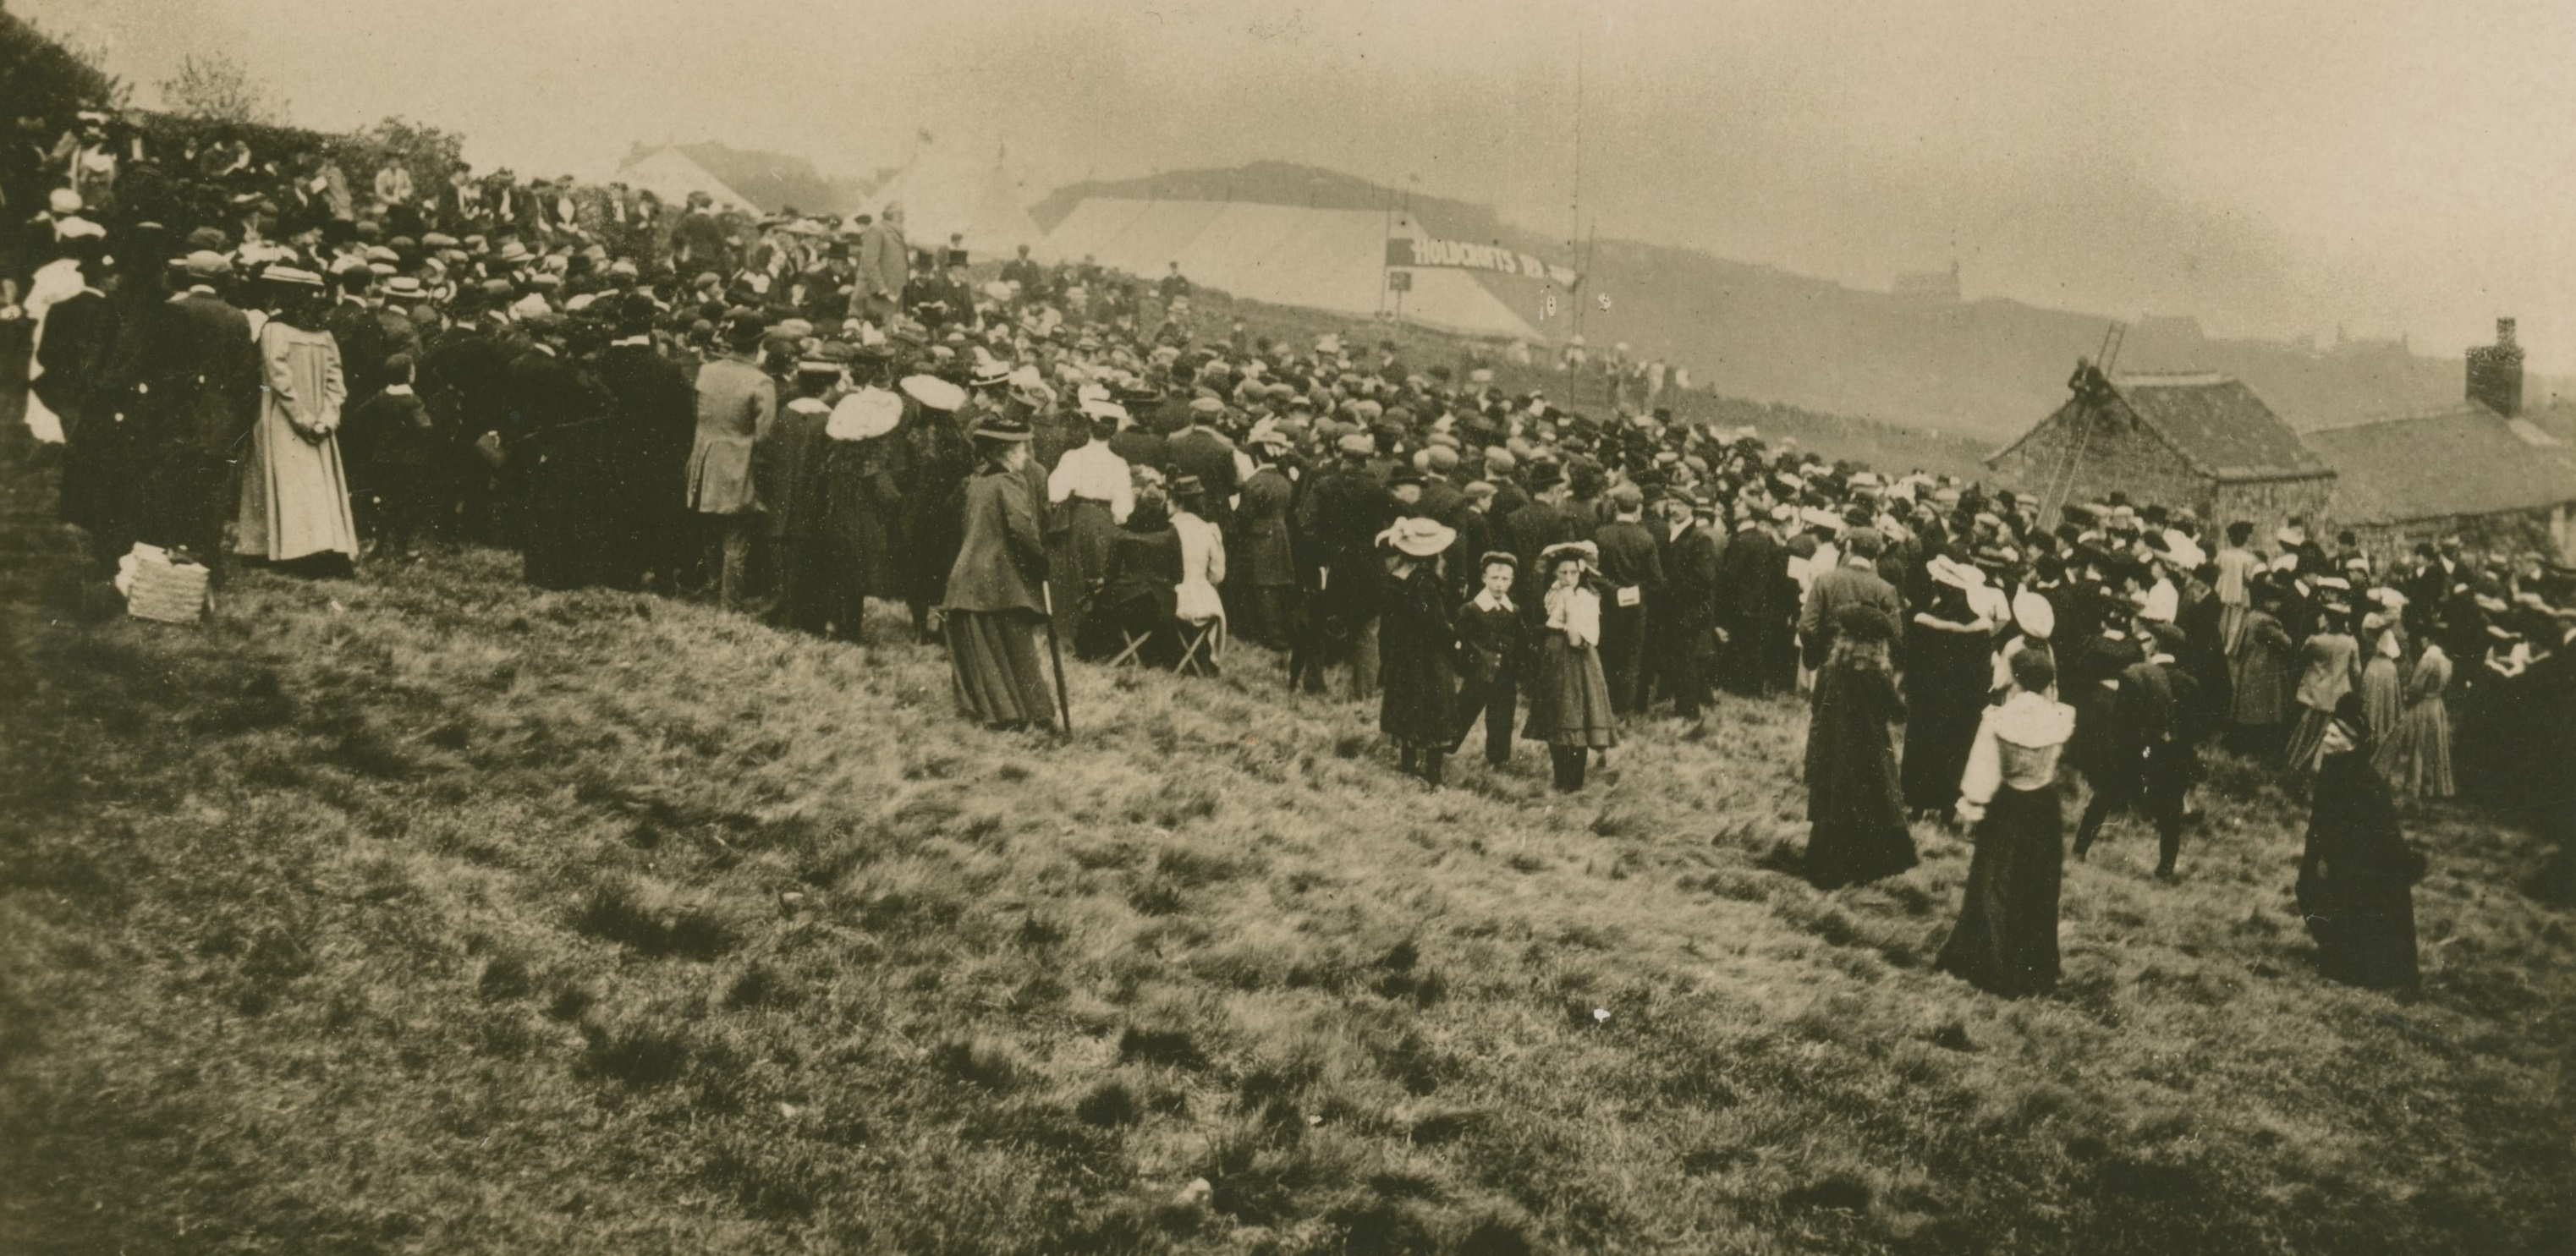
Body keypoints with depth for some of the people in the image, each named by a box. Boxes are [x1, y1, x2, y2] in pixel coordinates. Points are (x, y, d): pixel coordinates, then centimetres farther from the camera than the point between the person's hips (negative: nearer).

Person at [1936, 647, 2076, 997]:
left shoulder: (1997, 719, -18)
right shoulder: (2062, 718, -14)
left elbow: (1982, 774, -13)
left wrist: (1971, 808, -1)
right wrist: (2047, 693, 5)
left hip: (2006, 810, -2)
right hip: (2044, 810, 2)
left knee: (1995, 888, 13)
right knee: (2038, 891, 14)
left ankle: (1989, 965, 21)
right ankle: (2034, 971, 22)